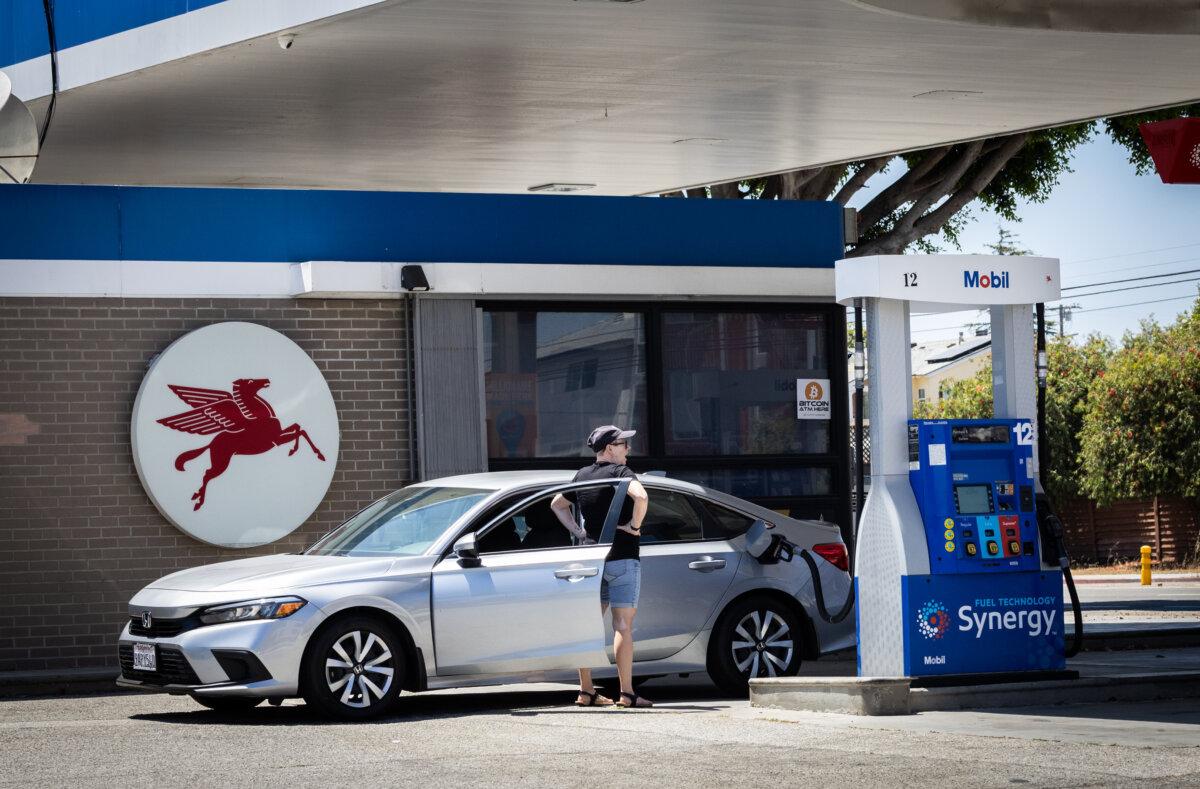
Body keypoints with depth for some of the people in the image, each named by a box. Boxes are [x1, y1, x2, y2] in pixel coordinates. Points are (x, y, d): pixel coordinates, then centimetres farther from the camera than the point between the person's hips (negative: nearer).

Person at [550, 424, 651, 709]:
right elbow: (641, 496, -29)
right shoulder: (619, 471, -10)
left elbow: (556, 504, 25)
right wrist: (634, 525, -14)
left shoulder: (583, 475, 12)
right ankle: (626, 693, -7)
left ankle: (586, 691, 9)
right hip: (622, 557, -7)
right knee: (623, 626, -6)